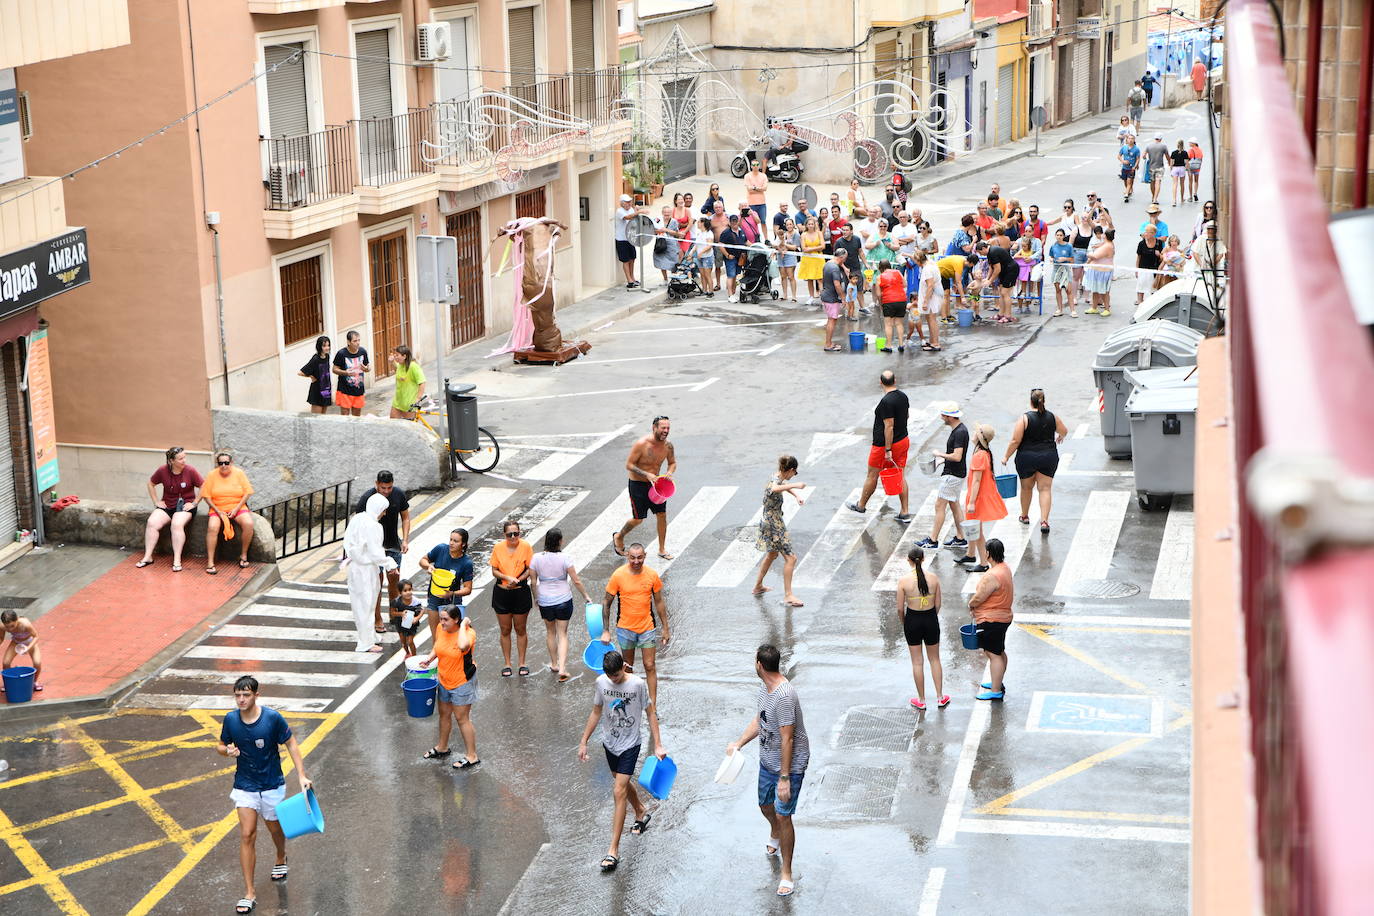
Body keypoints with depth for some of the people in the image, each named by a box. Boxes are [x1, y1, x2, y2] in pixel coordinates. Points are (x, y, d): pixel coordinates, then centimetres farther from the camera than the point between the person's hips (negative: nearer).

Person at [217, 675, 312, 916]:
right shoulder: (230, 719, -9)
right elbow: (221, 746, 6)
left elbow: (291, 744, -7)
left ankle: (281, 860, 53)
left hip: (272, 785, -1)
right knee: (247, 836, -8)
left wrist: (302, 775, -13)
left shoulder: (272, 718, -17)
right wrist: (228, 750, -18)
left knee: (275, 829, 18)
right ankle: (249, 894, -4)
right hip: (245, 785, 1)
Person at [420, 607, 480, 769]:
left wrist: (463, 625, -37)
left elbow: (463, 646, -50)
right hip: (444, 680, 7)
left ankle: (472, 756, 9)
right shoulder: (441, 629, -6)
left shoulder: (468, 632, -26)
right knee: (444, 714, 22)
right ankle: (442, 748, 42)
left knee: (462, 718, -1)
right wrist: (430, 659, -4)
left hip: (462, 681, -7)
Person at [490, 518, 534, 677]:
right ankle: (507, 664, 21)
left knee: (520, 629, 10)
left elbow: (530, 570, -5)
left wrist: (517, 580, -20)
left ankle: (522, 664, 23)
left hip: (521, 592, -1)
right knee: (505, 630, 10)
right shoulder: (498, 547, -5)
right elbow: (494, 571, -1)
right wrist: (507, 577, -19)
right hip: (501, 593, 1)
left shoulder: (526, 546, -9)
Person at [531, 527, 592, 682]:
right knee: (562, 634, 7)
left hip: (545, 601, 2)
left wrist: (536, 598, 15)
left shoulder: (536, 558, -8)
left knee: (550, 632, 23)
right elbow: (576, 581, -11)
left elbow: (533, 581, -1)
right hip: (563, 600, -2)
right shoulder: (564, 559, -15)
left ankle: (554, 664, 34)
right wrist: (586, 596, 2)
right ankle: (562, 668, -3)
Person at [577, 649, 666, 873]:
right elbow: (596, 713, 6)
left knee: (619, 792, -11)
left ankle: (614, 850, -10)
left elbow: (650, 714, -8)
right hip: (609, 742, 5)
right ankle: (642, 813, 54)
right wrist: (584, 742, 7)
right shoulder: (601, 683, -6)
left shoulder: (637, 684, -17)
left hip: (630, 744, -5)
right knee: (624, 783, 23)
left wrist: (658, 745, -10)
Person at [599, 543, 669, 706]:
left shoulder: (652, 575, -7)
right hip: (625, 628, 0)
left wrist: (665, 629, 6)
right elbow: (606, 603, -4)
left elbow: (659, 603, 4)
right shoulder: (618, 575, -13)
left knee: (650, 667, -1)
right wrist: (605, 631, -6)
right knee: (628, 667, 14)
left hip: (647, 628, 0)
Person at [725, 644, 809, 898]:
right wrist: (739, 743, 7)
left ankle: (787, 873, 9)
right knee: (765, 805, 26)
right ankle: (775, 835, 59)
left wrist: (784, 777, -26)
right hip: (767, 760, 9)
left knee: (783, 815, -4)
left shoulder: (784, 695, -31)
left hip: (790, 764, -9)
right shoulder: (766, 687, -1)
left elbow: (787, 738, -29)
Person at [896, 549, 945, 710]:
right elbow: (938, 604, -2)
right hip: (931, 619, 2)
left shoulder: (903, 581, -15)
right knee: (935, 659, 18)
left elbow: (900, 608, -9)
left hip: (912, 620, -2)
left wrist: (904, 623, 9)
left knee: (917, 662, 10)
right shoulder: (933, 578, -8)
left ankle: (921, 700, 19)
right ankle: (940, 698, 24)